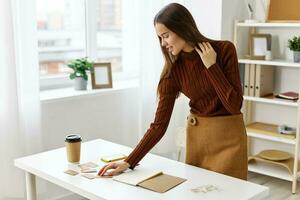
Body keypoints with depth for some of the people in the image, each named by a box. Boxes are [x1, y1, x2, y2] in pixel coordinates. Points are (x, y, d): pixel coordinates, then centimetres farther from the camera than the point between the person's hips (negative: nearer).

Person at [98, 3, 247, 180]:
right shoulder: (173, 68, -7)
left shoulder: (224, 50, -13)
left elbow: (234, 105, -18)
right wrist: (129, 162, -14)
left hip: (228, 136, -3)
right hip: (196, 136, 3)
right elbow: (160, 123, -8)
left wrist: (211, 66, -20)